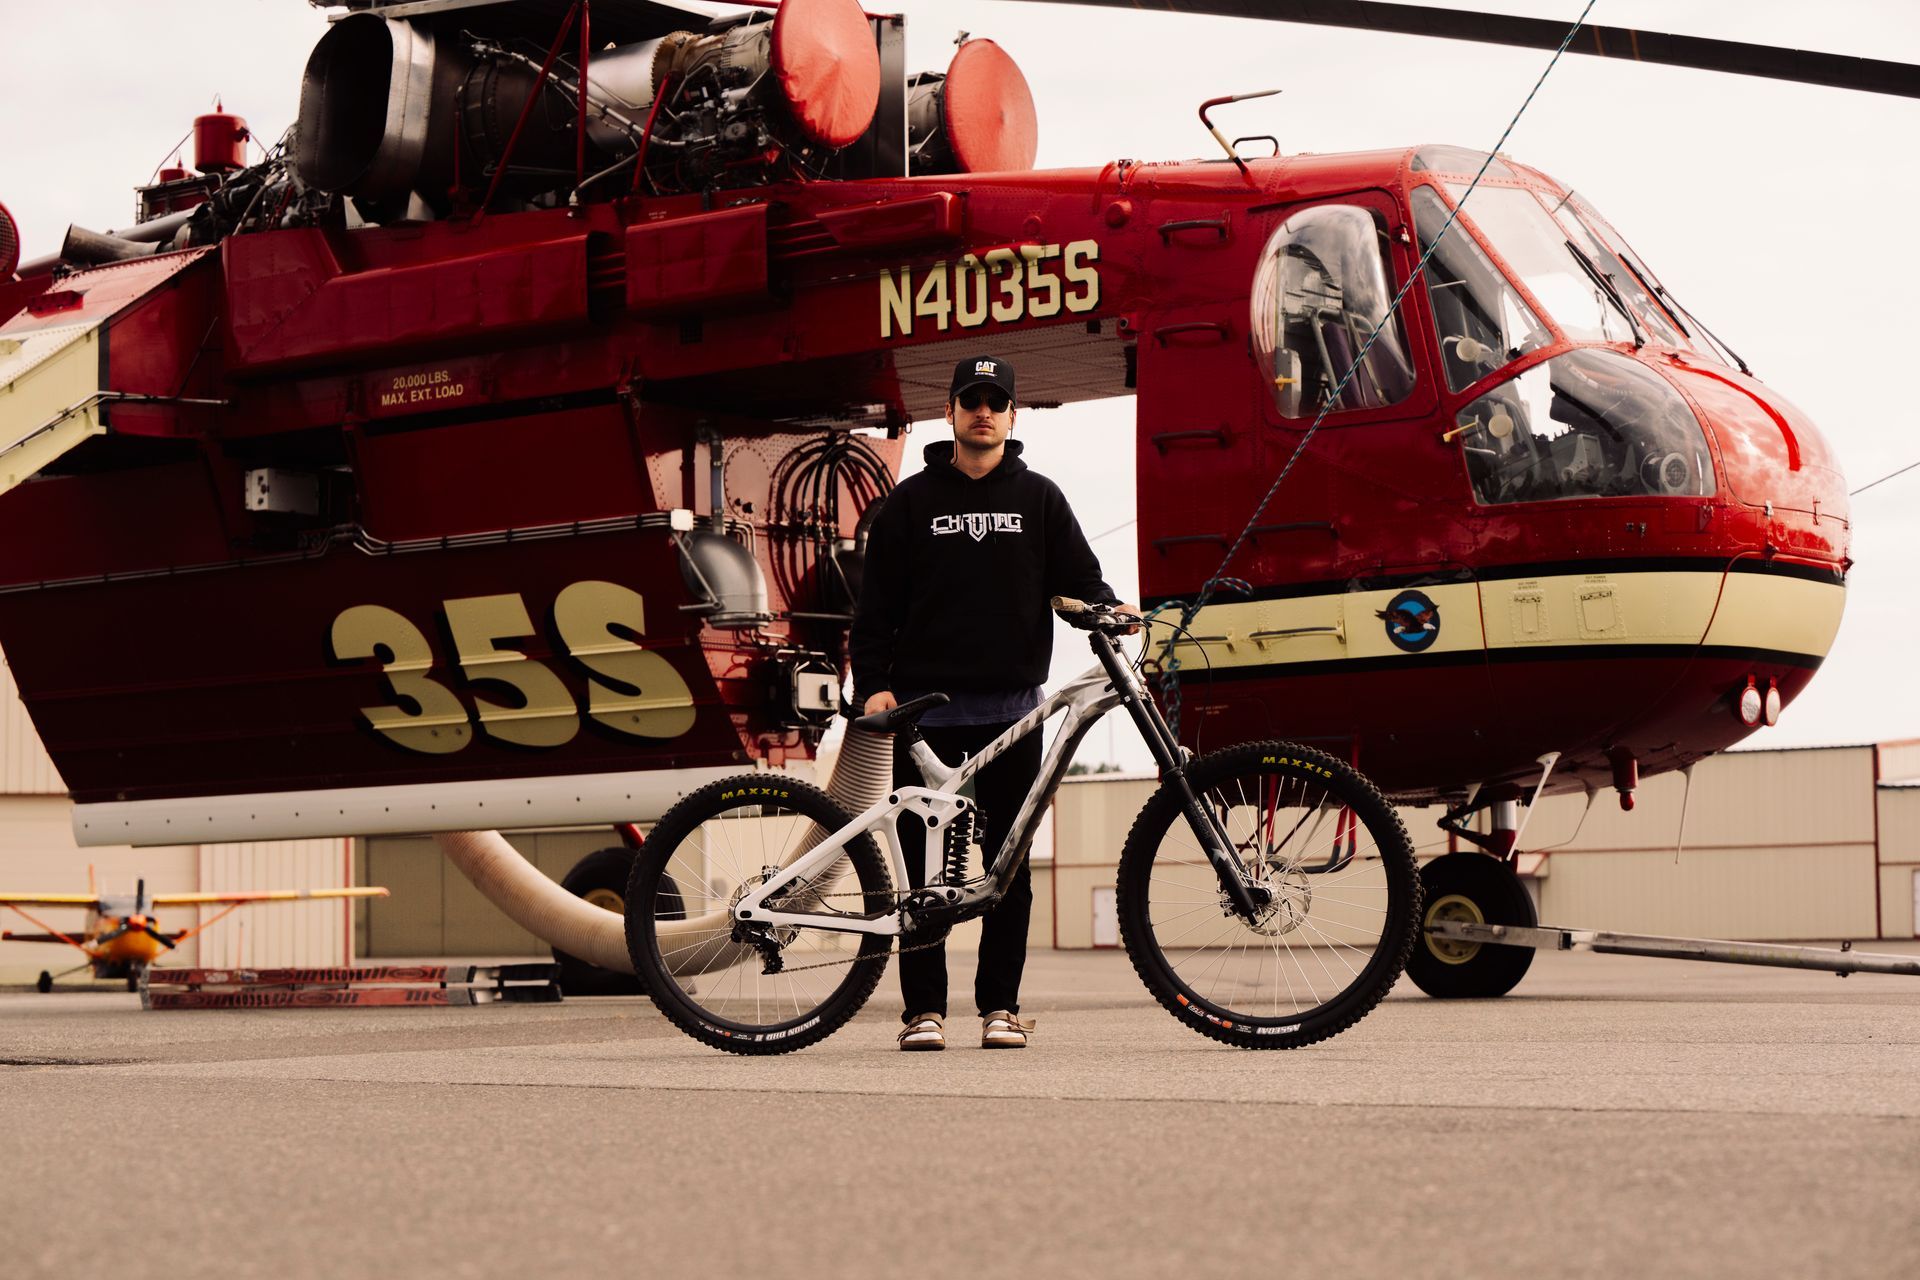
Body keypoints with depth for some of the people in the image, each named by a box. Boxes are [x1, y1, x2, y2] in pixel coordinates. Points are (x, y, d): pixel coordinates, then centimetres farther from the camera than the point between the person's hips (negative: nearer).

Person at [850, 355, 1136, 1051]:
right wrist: (873, 684, -5)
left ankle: (1000, 1005, 8)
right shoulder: (912, 501, 8)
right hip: (926, 707, -1)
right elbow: (877, 604, 6)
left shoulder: (1039, 498, 11)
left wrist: (1107, 606, -13)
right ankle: (924, 1008, 4)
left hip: (1011, 706, 1)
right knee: (924, 862, -2)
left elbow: (1078, 575, 9)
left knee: (1010, 861, 2)